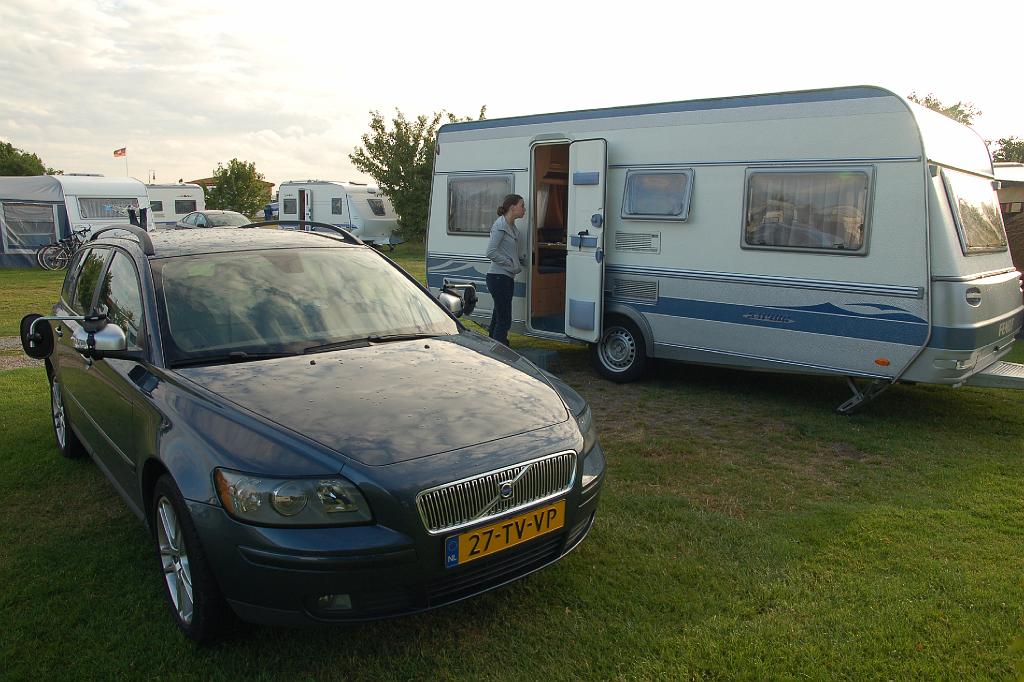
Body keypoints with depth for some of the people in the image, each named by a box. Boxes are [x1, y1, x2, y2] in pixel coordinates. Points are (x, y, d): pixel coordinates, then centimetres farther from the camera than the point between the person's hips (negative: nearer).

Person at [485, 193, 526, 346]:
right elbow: (491, 252, -20)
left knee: (498, 317, 16)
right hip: (498, 277, -10)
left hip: (507, 278, 10)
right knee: (504, 320, -10)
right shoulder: (500, 225, -13)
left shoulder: (512, 226, 15)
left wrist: (521, 260, 10)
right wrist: (512, 264, -15)